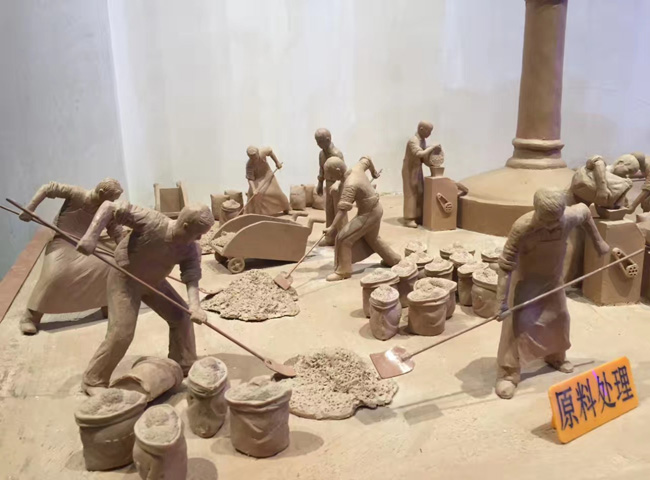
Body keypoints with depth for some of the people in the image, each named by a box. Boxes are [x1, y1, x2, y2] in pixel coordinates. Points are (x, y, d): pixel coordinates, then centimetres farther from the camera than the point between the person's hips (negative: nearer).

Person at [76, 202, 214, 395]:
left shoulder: (191, 248, -18)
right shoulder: (150, 222, -34)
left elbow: (192, 276, -25)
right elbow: (109, 207, -32)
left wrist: (194, 305, -43)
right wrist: (91, 236, -43)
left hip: (154, 281, 6)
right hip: (124, 279, -6)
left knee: (181, 316, 7)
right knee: (121, 333, -12)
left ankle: (185, 367, 24)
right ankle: (93, 381, 8)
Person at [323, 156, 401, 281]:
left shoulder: (349, 185, -29)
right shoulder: (356, 169, -4)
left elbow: (343, 210, -35)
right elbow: (367, 159, 17)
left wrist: (332, 227, -37)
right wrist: (373, 172, 35)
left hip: (368, 214, -10)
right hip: (375, 209, 10)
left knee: (343, 239, -8)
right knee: (372, 238, 30)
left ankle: (343, 271, 1)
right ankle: (393, 259, 47)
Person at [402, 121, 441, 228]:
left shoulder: (423, 140, 5)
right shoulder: (413, 141, -23)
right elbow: (420, 154, -38)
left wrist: (431, 164, 0)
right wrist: (432, 147, -30)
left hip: (418, 169, 9)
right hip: (410, 170, -9)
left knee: (420, 193, 10)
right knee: (411, 193, -5)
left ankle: (417, 217, 18)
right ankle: (409, 219, 0)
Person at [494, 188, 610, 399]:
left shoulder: (570, 217, -24)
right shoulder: (522, 228, -36)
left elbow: (585, 211, 3)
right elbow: (506, 265, -31)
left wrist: (598, 242, 10)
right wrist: (502, 300, -33)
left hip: (553, 279, 5)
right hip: (525, 281, -5)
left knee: (559, 319, 19)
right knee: (516, 325, -11)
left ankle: (556, 357, 46)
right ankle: (507, 374, 0)